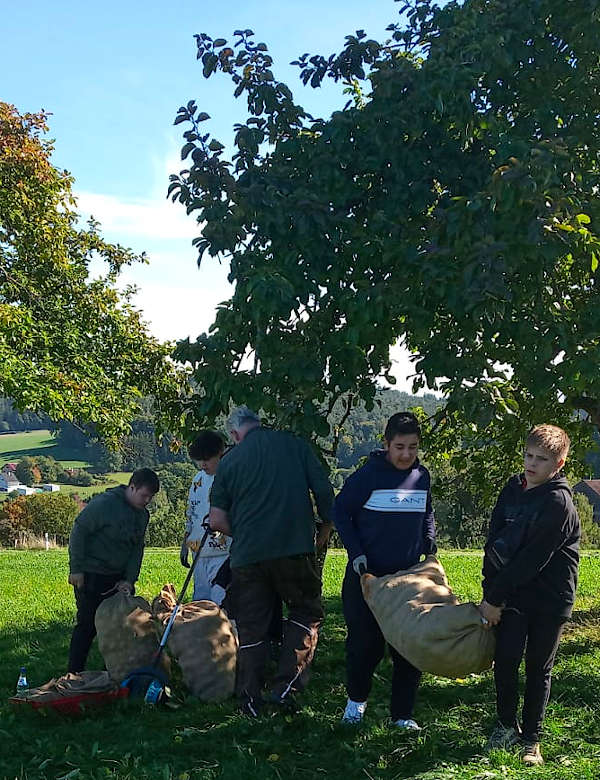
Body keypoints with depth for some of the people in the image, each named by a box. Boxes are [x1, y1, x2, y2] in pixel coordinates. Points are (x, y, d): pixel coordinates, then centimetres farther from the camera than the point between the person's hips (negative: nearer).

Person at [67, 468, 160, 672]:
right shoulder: (104, 504, -17)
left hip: (118, 577, 8)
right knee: (88, 625, -4)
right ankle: (74, 674, 7)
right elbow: (79, 532, -15)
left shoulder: (142, 515, 8)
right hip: (91, 577, -7)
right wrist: (76, 569, -15)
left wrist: (129, 579, 1)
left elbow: (137, 548, 12)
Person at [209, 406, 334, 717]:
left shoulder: (229, 461, 7)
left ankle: (250, 700, 14)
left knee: (251, 627, 10)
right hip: (294, 549, -1)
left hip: (247, 555, 2)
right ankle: (285, 686, 2)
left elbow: (217, 520, 4)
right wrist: (326, 527, 15)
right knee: (307, 612, 14)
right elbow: (324, 490, 0)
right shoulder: (295, 444, 5)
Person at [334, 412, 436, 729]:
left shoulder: (422, 476, 4)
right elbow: (340, 512, -3)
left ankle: (402, 714, 16)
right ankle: (356, 699, 28)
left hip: (409, 575, 4)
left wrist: (429, 549, 7)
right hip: (367, 574, -4)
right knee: (366, 643, 2)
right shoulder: (369, 475, -11)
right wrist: (355, 552, -11)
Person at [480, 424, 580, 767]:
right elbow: (494, 543, 2)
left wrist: (494, 598, -16)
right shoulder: (513, 489, 2)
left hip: (549, 600, -4)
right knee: (505, 661, 2)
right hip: (512, 594, 4)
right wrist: (490, 595, -5)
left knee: (539, 670, 7)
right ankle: (507, 726, 24)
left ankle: (532, 738, 22)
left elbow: (532, 559, -20)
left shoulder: (559, 502, -19)